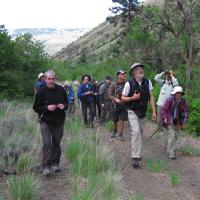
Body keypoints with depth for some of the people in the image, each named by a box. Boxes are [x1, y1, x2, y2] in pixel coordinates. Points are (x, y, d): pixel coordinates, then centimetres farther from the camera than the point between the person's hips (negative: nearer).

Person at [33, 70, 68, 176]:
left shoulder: (61, 90, -1)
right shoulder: (41, 92, -8)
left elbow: (66, 102, 12)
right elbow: (36, 107, -5)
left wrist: (63, 106, -12)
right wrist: (47, 108, -22)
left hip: (59, 121, 3)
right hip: (45, 121, -3)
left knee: (57, 143, 11)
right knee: (47, 143, -11)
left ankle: (55, 163, 25)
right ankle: (46, 166, -6)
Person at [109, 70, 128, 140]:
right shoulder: (113, 84, -6)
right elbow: (110, 95, -3)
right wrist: (115, 99, -18)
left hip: (124, 104, 0)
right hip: (116, 104, 0)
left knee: (122, 120, -4)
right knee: (115, 120, 13)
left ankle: (120, 134, 8)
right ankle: (114, 131, 39)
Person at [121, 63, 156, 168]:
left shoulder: (147, 82, -3)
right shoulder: (129, 84, -12)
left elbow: (151, 97, 2)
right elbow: (123, 98, -4)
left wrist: (154, 111, -2)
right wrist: (133, 98, -21)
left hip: (143, 113, 4)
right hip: (133, 112, -4)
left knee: (140, 133, 14)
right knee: (136, 132, -19)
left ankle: (137, 153, 33)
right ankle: (135, 158, -16)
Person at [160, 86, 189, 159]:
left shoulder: (183, 101, -4)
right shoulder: (169, 100, -15)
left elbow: (186, 111, 7)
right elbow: (163, 110, -11)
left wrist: (184, 122, 3)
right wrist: (164, 118, -21)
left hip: (177, 122, 5)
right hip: (169, 122, -5)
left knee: (175, 136, 12)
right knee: (171, 136, -11)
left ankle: (171, 150, 32)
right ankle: (171, 153, -4)